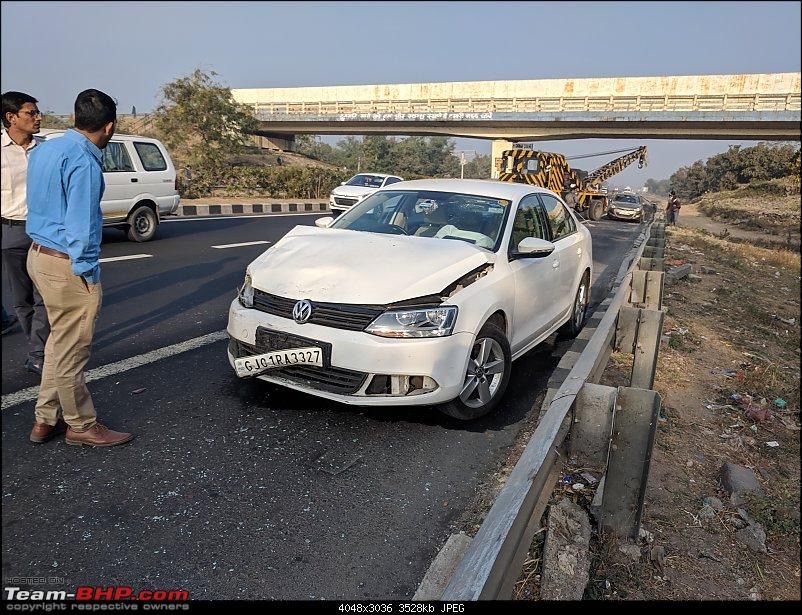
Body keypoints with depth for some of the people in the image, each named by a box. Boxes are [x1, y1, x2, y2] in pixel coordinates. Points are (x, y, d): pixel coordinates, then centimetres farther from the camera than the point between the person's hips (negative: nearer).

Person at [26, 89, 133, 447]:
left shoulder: (45, 149, 11)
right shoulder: (83, 161, -18)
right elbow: (81, 223, -20)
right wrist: (87, 272, -16)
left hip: (39, 254, 10)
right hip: (66, 265, -9)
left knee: (60, 341, 19)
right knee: (71, 349, 2)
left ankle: (45, 419, 28)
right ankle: (81, 425, 15)